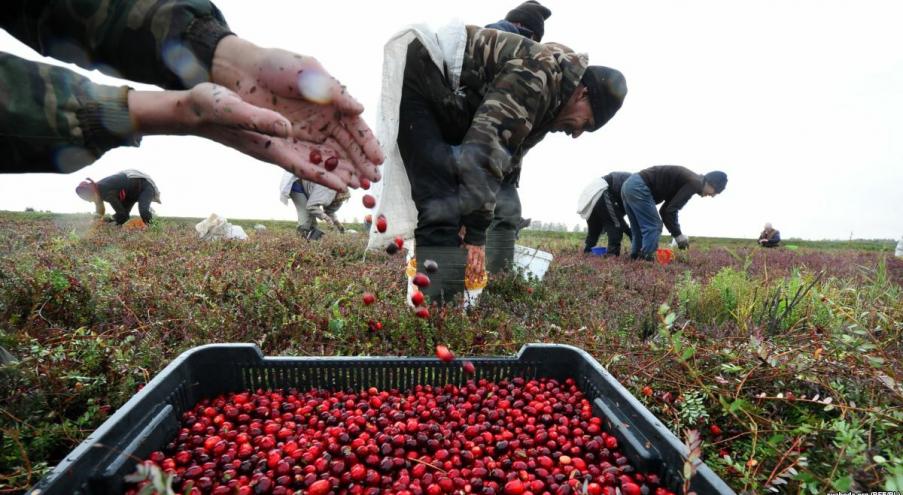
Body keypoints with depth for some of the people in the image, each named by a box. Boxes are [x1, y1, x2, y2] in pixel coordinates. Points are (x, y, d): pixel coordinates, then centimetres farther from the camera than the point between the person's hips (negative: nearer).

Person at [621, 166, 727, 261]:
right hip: (639, 187, -10)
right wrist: (678, 235, -1)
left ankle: (635, 259, 17)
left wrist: (676, 233, 22)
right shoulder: (695, 183, -6)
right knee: (653, 227, -4)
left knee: (639, 230, 16)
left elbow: (665, 210, 26)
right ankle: (646, 261, -5)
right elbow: (670, 210, -12)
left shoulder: (687, 180, 24)